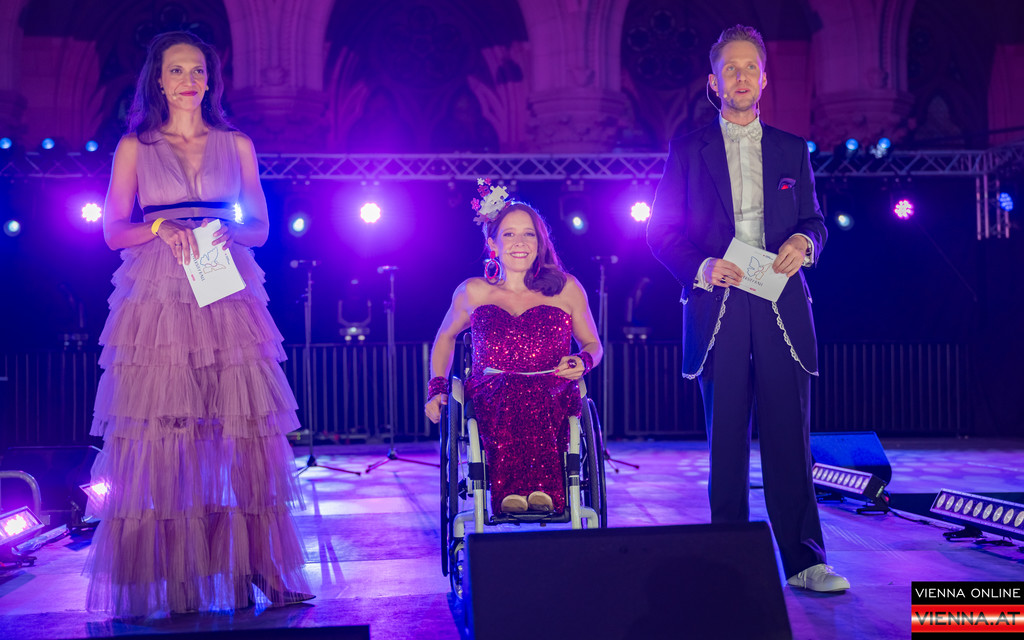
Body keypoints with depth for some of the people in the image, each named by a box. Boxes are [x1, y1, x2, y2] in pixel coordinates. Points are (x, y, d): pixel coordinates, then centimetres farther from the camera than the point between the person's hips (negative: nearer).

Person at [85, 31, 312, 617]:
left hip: (228, 301, 1)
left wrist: (228, 232, -8)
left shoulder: (237, 145, 14)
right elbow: (114, 230, 6)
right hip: (156, 302, -1)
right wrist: (161, 227, -12)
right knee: (156, 435, -5)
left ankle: (255, 569, 2)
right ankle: (158, 582, 0)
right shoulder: (135, 146, 11)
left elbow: (260, 226, 13)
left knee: (243, 429, -4)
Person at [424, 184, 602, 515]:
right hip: (489, 398, 0)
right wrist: (437, 389, 14)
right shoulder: (473, 293, 10)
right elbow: (445, 337, 27)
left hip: (555, 398, 0)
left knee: (536, 397, -38)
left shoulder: (566, 289, 9)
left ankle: (530, 488, -44)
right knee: (510, 392, -38)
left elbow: (593, 344, 20)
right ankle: (526, 490, -44)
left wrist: (582, 362, -4)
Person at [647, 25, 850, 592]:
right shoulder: (688, 151, 9)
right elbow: (661, 232, 5)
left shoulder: (792, 150, 15)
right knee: (725, 439, 3)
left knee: (789, 434, -1)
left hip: (781, 307, 1)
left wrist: (803, 242, -8)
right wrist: (703, 266, -12)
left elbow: (813, 219, 15)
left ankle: (803, 559, 6)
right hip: (718, 308, -1)